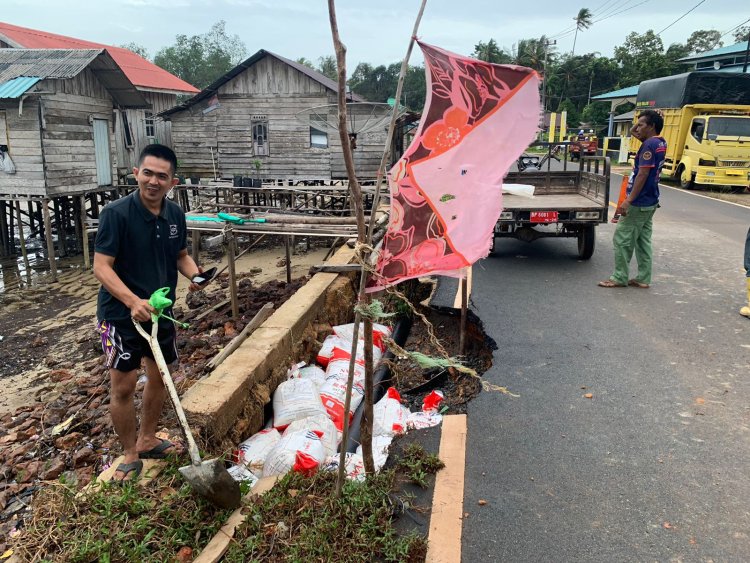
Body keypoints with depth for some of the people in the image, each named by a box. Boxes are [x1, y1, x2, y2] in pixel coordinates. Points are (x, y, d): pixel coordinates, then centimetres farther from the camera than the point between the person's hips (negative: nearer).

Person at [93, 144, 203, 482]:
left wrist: (195, 274, -10)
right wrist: (133, 301, -34)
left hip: (161, 311, 6)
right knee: (123, 385, 1)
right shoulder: (116, 213, -19)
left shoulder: (175, 215, -2)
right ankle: (130, 455, 20)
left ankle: (147, 440, 37)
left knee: (159, 377, 16)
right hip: (121, 314, -6)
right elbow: (101, 267, -21)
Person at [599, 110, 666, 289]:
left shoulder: (649, 145, -16)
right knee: (643, 240, 12)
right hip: (650, 202, 9)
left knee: (622, 239, -2)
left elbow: (643, 174, -23)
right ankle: (643, 278, 15)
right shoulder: (660, 144, 12)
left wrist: (629, 201, -25)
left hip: (639, 203, -9)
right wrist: (635, 133, 7)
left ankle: (620, 278, 3)